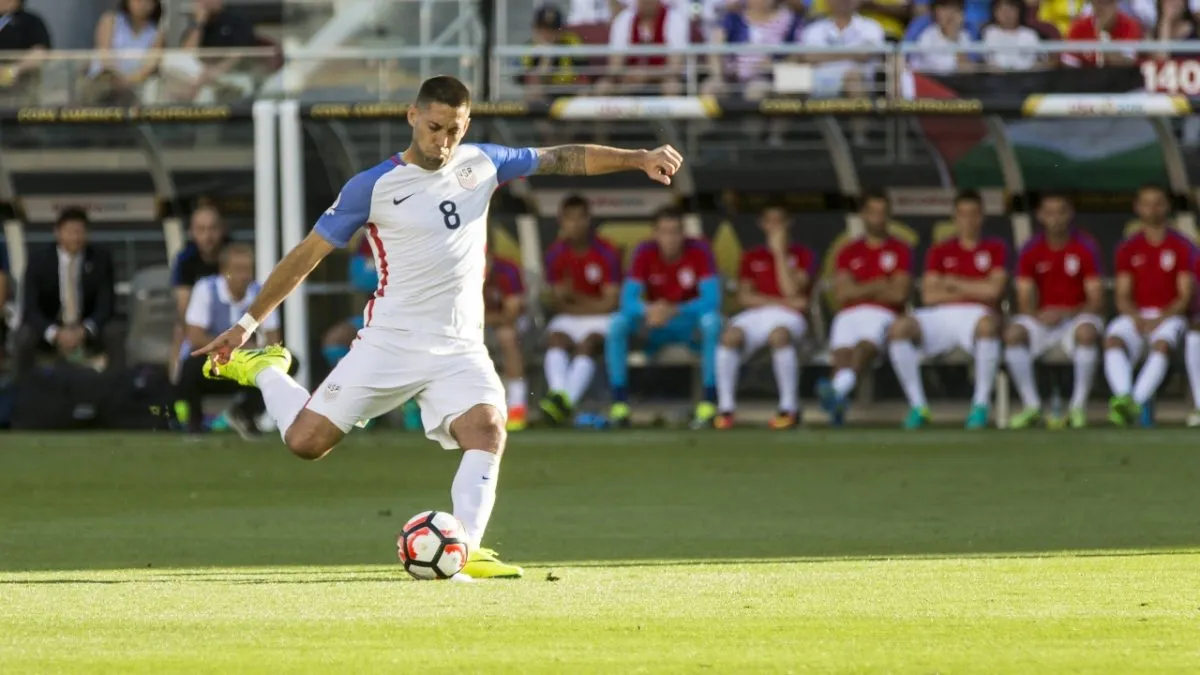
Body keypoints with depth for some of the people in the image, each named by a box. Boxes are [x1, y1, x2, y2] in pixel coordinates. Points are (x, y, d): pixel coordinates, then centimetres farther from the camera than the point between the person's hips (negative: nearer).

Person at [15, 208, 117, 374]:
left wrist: (84, 331, -29)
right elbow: (30, 308, -15)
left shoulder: (100, 258, -9)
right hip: (49, 328, -1)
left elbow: (106, 304, -10)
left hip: (88, 329, 1)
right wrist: (55, 334, -33)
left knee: (113, 336, -29)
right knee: (25, 337, -31)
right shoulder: (39, 260, -12)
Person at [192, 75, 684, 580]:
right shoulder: (373, 187, -6)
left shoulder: (480, 164, 5)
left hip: (460, 350, 3)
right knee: (306, 441, -7)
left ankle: (466, 551, -30)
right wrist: (247, 324, -2)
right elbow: (307, 255, -2)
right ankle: (263, 371, 23)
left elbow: (563, 159, 10)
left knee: (487, 431, -24)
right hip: (389, 344, -3)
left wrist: (638, 158, 0)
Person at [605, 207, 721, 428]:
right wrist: (647, 310, -42)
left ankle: (709, 401, -31)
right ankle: (620, 405, -24)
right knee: (618, 323, -26)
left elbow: (712, 299, -23)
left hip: (690, 325, -2)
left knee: (712, 320, -35)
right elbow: (627, 300, -17)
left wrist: (675, 311, -41)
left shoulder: (699, 251, -14)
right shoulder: (645, 253, -9)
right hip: (654, 328, 2)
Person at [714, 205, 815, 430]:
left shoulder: (802, 255, 11)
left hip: (789, 318, -3)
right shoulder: (752, 257, 20)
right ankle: (725, 408, -27)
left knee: (779, 335, -40)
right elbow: (744, 297, 7)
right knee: (730, 336, -32)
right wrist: (785, 302, -5)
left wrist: (780, 252, -3)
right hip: (754, 315, 3)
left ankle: (789, 409, -31)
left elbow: (792, 291, -6)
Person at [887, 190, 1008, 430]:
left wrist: (953, 283, 4)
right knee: (900, 328, -28)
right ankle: (917, 406, -20)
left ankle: (981, 405, -28)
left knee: (987, 324, -42)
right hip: (940, 316, 3)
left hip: (976, 315, -3)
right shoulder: (940, 251, 20)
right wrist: (974, 290, 2)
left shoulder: (995, 249, 14)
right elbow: (929, 295, 6)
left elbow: (994, 290, -3)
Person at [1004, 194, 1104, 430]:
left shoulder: (1086, 248, -4)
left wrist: (1068, 313, -25)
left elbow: (1096, 301, -8)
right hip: (1042, 318, 2)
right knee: (1013, 334, -28)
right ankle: (1031, 406, -20)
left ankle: (1078, 406, -26)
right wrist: (1037, 315, -24)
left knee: (1087, 332, -37)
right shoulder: (1031, 251, 1)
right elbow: (1025, 302, -1)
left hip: (1077, 316, -2)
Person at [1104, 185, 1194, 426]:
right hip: (1135, 315, 2)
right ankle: (1123, 397, -54)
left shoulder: (1182, 247, 6)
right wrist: (1137, 318, -13)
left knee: (1162, 344, -38)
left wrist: (1162, 318, -16)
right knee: (1113, 340, -33)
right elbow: (1123, 297, 7)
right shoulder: (1128, 249, 13)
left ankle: (1135, 402, -52)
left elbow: (1186, 296, -1)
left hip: (1169, 316, -2)